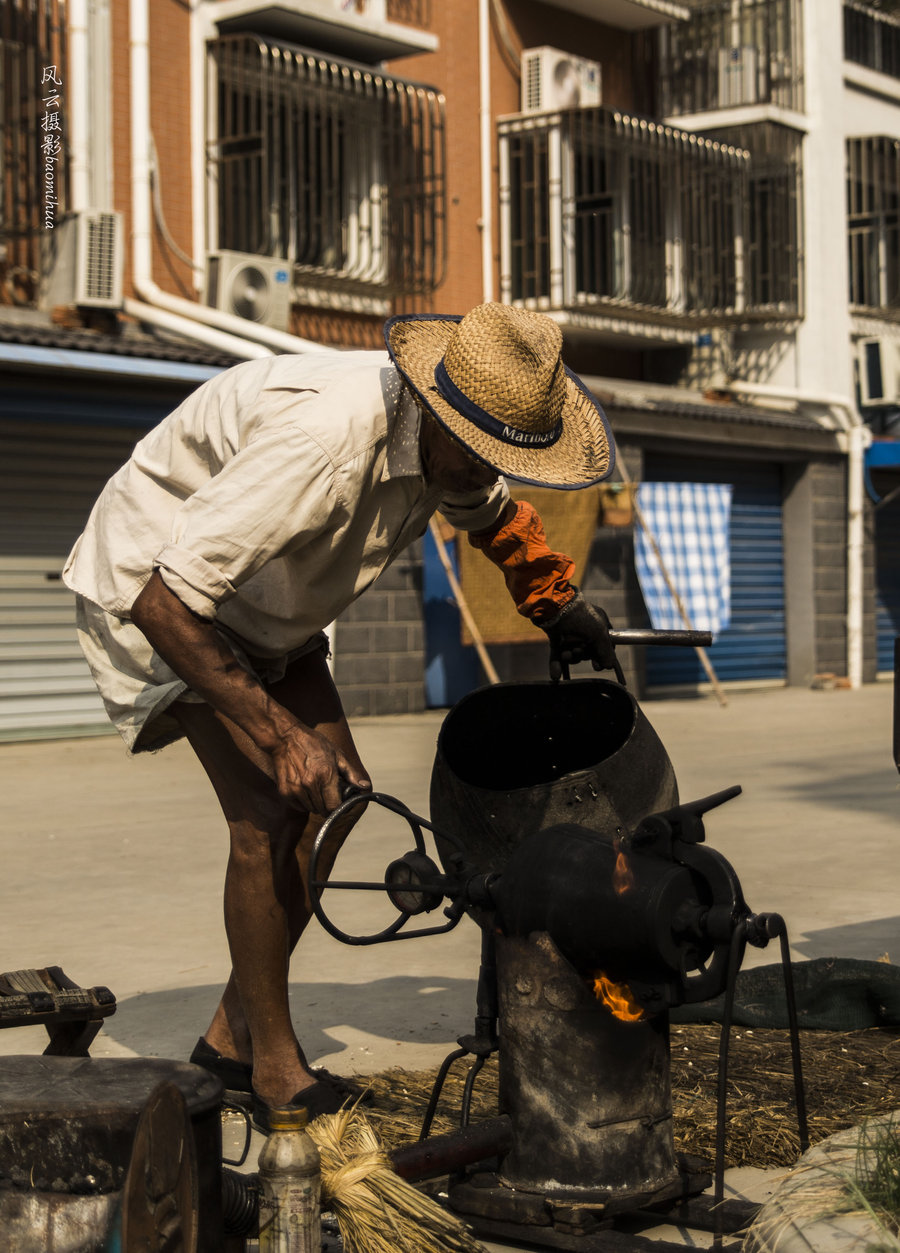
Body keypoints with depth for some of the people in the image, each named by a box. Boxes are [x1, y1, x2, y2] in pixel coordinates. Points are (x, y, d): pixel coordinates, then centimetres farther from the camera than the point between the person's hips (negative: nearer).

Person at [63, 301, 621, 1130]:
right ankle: (274, 1068, -2)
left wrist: (562, 607, 15)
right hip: (156, 588, -8)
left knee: (335, 796, 0)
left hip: (261, 600, 8)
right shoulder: (324, 438, -40)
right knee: (270, 811, -18)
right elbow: (163, 601, -39)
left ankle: (235, 1032, 13)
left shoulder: (451, 431, -12)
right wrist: (280, 737, -36)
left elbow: (491, 512, 17)